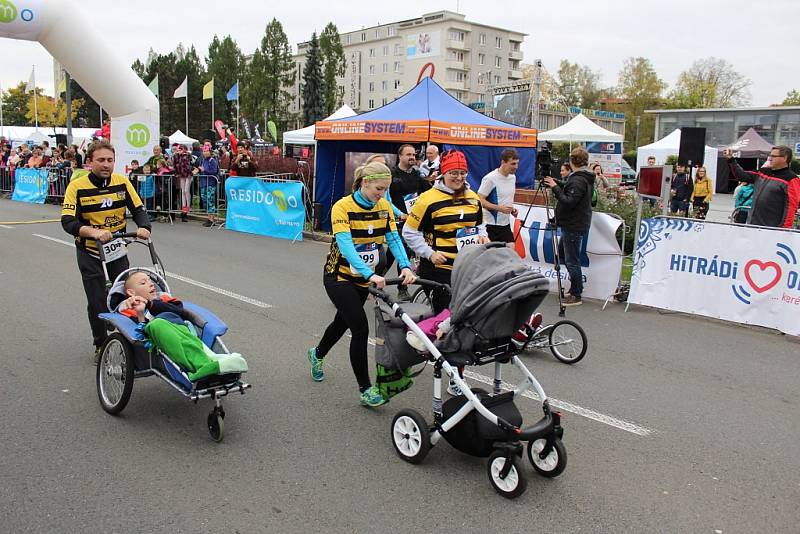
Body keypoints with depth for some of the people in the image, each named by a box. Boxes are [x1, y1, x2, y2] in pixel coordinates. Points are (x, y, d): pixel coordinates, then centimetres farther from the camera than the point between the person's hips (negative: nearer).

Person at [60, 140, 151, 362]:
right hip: (89, 252, -2)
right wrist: (94, 232, -42)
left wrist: (144, 227, -26)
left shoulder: (122, 182, -7)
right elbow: (68, 222, -24)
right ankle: (101, 346, 21)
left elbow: (138, 209, -4)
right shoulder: (77, 187, -17)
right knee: (97, 302, 2)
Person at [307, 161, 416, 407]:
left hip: (363, 278, 6)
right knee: (361, 328, -14)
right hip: (340, 277, -6)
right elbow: (345, 245, -32)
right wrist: (371, 274, -44)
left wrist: (405, 267, -29)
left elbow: (394, 239, -10)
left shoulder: (384, 207, -4)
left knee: (344, 321, 22)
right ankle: (365, 389, -1)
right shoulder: (343, 207, -21)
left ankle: (317, 354, 52)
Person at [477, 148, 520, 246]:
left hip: (506, 223, 7)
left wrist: (512, 209, 5)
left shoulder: (513, 177, 9)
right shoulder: (490, 179, -15)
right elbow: (480, 200, -17)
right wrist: (498, 208, -26)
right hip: (491, 225, -7)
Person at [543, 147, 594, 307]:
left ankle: (576, 295, 5)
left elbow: (568, 202, -25)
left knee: (572, 261, -3)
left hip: (574, 226, -10)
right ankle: (575, 287, 26)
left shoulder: (578, 180, -19)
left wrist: (555, 188, -19)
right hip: (573, 224, 10)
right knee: (562, 253, 20)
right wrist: (557, 185, 9)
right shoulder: (585, 178, 13)